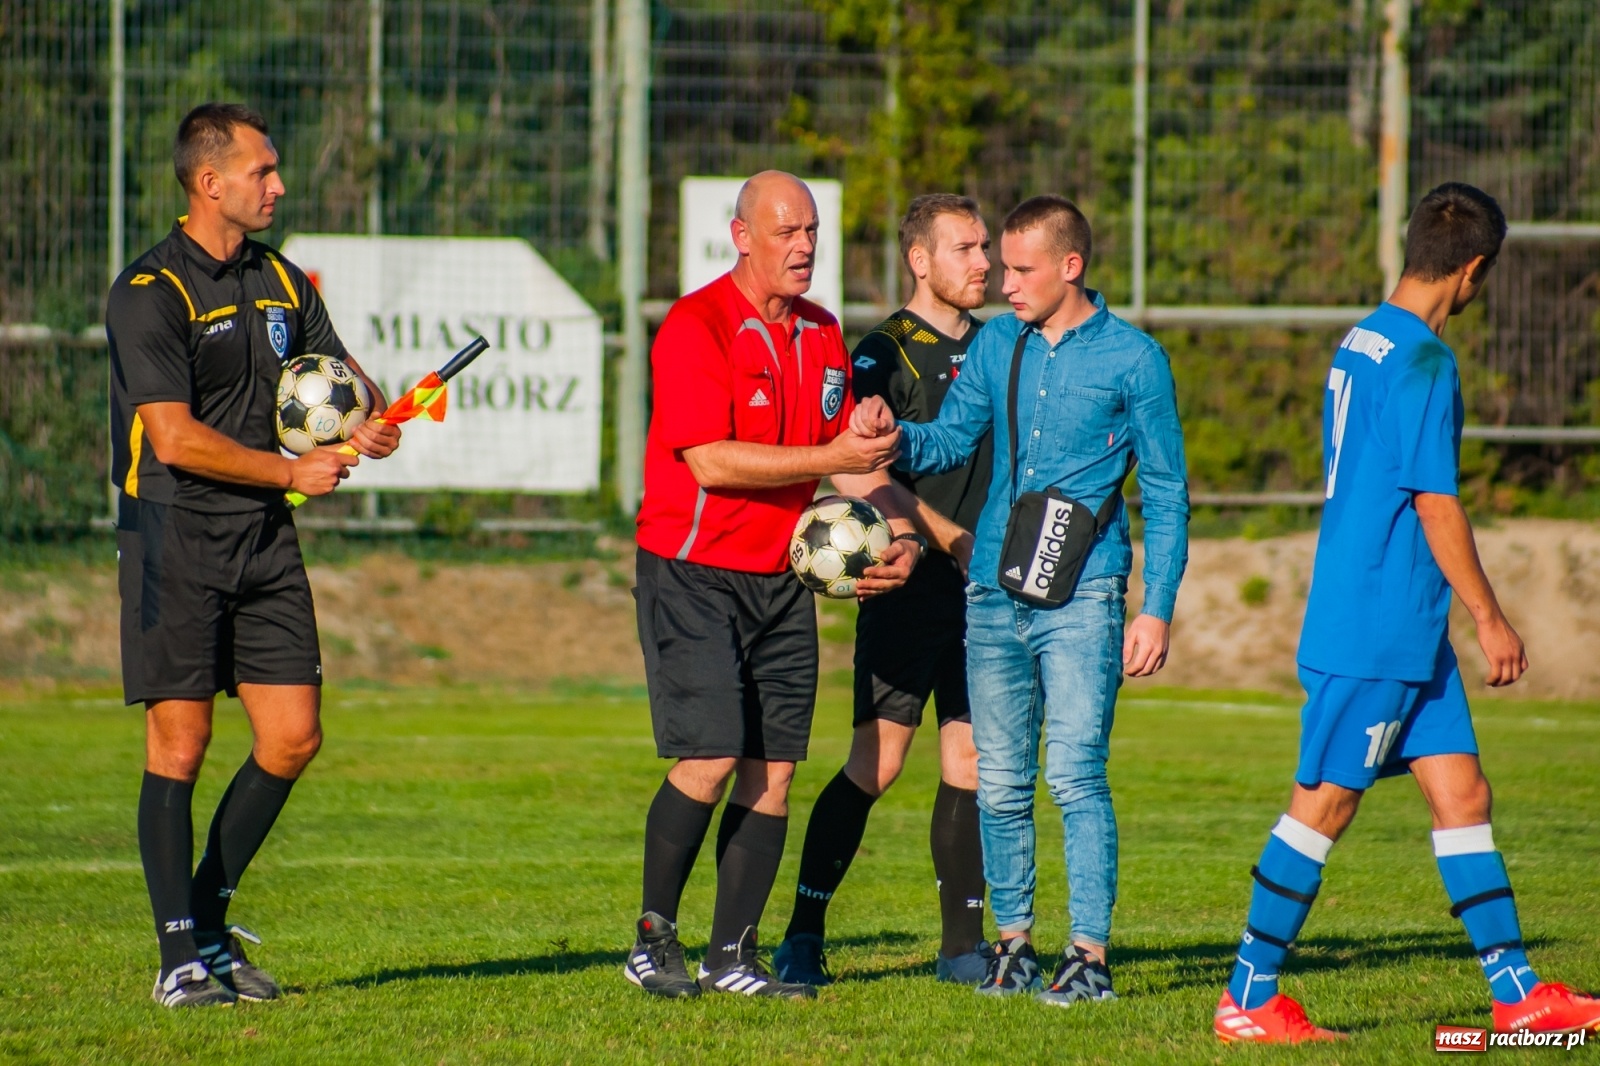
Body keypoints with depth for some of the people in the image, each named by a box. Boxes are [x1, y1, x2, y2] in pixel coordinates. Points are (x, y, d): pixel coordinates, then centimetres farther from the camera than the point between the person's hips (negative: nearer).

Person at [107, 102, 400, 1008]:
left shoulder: (282, 282, 12)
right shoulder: (149, 294, -11)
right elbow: (176, 439, -17)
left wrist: (369, 419, -4)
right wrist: (292, 471, -14)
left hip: (265, 541, 7)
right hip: (175, 541, -7)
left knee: (293, 736, 2)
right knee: (181, 741, -5)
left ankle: (210, 916, 17)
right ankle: (182, 957, -1)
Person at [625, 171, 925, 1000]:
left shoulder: (821, 336, 12)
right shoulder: (695, 327, -12)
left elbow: (850, 453, 18)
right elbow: (711, 461, -20)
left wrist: (897, 529, 2)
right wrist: (827, 460, -21)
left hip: (782, 580, 7)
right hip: (693, 576, -7)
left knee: (773, 773, 1)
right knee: (710, 761, -14)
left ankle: (732, 956, 7)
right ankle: (653, 939, 2)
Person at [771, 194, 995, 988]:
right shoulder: (883, 354, -4)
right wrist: (951, 539, -16)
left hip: (984, 592, 6)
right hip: (908, 588, -6)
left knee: (970, 759, 5)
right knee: (877, 763, -8)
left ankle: (963, 944, 10)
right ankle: (804, 936, -2)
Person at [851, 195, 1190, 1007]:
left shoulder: (1132, 359, -1)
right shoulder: (995, 345, 12)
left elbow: (1166, 494, 2)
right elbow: (951, 439, 13)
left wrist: (1157, 609, -4)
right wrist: (895, 435, -10)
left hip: (1080, 595, -5)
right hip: (993, 590, 5)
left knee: (1074, 775, -11)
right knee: (999, 782, 7)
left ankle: (1090, 954, -7)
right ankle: (1013, 941, 19)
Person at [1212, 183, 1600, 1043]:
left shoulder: (1359, 344, 13)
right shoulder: (1423, 363, -16)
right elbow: (1436, 504, -18)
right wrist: (1490, 618, -11)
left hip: (1407, 634, 10)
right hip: (1377, 632, -10)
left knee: (1462, 794, 8)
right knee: (1323, 804, -4)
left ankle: (1517, 993, 9)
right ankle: (1247, 1001, 1)